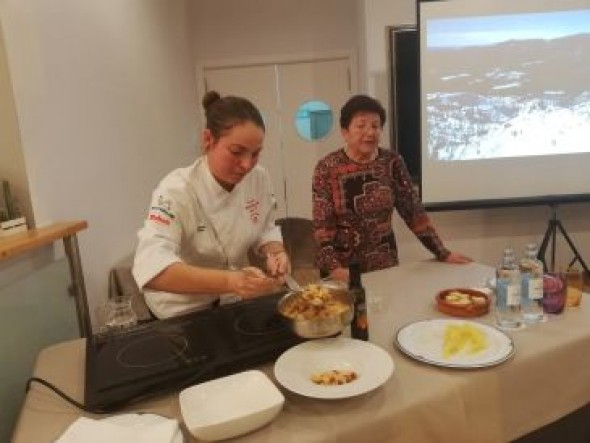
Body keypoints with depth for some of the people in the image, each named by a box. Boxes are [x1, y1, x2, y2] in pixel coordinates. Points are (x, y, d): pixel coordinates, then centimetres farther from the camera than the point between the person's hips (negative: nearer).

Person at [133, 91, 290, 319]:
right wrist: (229, 281, -49)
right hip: (185, 314, -3)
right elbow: (151, 270, -37)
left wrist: (274, 253, -18)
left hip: (235, 301, 3)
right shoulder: (177, 190, -25)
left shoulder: (259, 178, -9)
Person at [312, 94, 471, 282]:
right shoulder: (327, 168, -10)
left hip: (386, 265, 3)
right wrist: (333, 267, -27)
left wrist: (442, 253, -3)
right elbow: (322, 225, -14)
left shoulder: (392, 162, -2)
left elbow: (413, 210, 0)